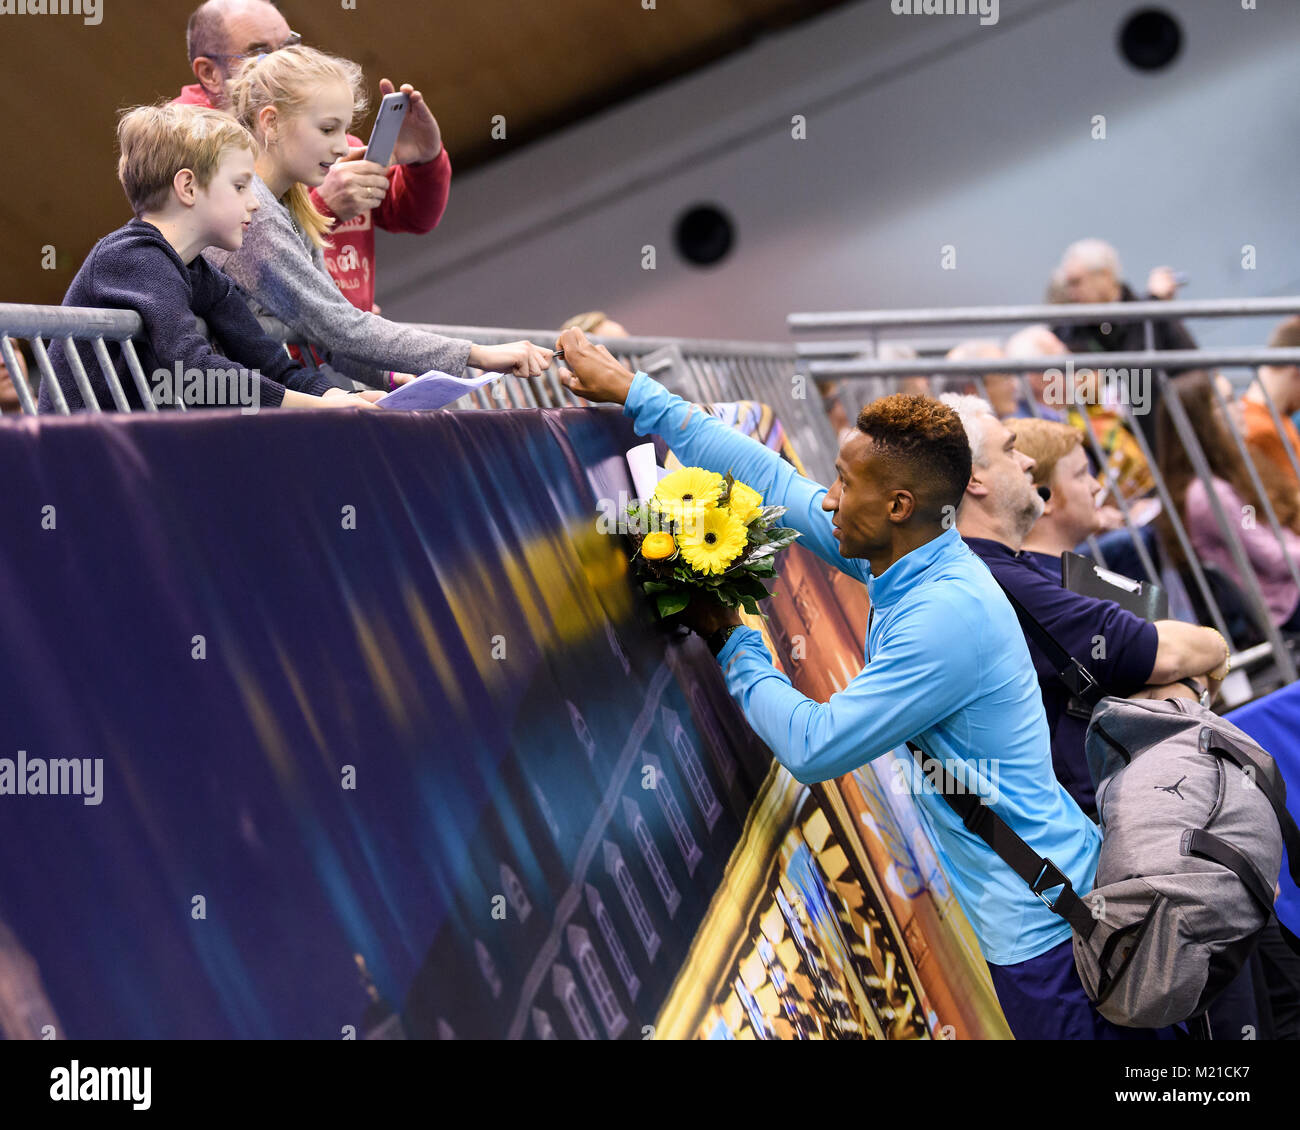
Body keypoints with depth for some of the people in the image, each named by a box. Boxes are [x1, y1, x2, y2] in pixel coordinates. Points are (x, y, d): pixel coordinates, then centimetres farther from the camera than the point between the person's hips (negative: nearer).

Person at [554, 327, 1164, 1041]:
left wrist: (731, 645, -6)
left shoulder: (949, 614, -26)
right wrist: (632, 392, 13)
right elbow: (773, 481, 10)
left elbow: (813, 748, -21)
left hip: (1039, 922, -9)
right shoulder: (900, 557, 1)